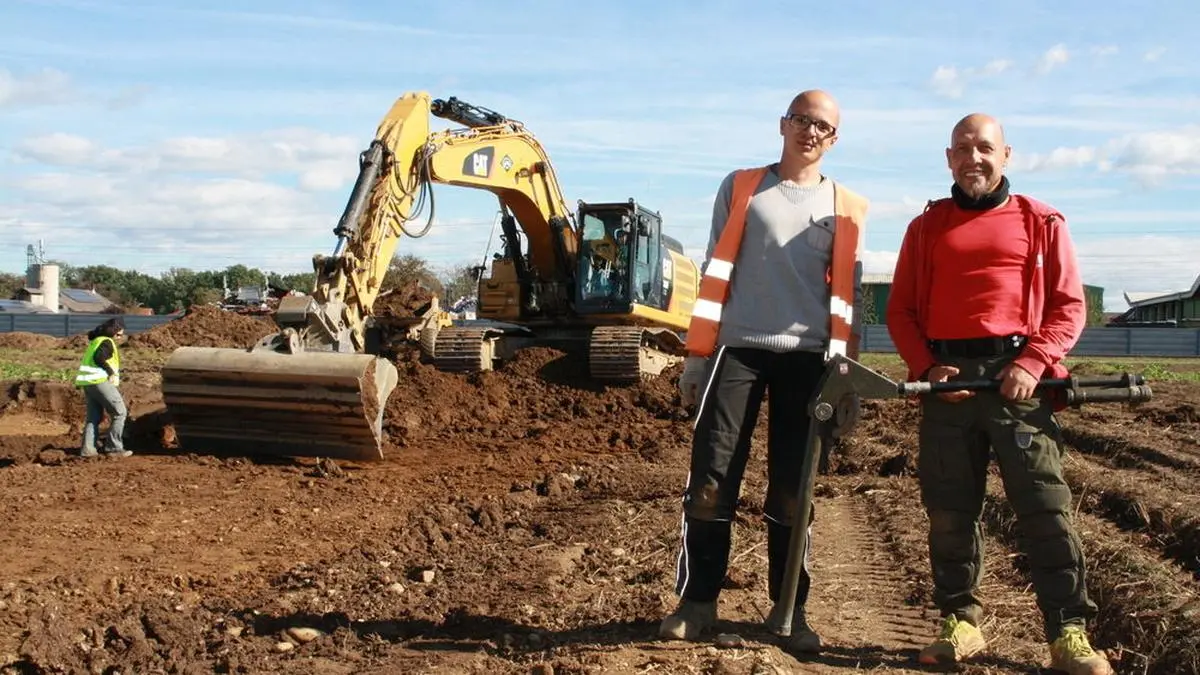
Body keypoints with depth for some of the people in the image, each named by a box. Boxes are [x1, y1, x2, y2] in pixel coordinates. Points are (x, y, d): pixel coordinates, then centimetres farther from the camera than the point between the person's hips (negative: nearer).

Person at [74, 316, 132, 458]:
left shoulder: (95, 341, 22)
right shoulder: (106, 342, -8)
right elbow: (99, 358, -23)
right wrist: (112, 372, -15)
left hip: (87, 382, 9)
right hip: (100, 381, -9)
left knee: (94, 417, 13)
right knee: (120, 413, -4)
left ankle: (87, 448, 4)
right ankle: (114, 448, -6)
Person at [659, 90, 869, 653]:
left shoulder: (846, 209, 12)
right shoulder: (741, 187, 11)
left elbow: (849, 296, 13)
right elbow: (715, 275, 8)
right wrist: (696, 358, 4)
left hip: (808, 359, 1)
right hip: (737, 350, 0)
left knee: (792, 493, 4)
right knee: (711, 481, -3)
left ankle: (789, 611, 13)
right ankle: (697, 603, 8)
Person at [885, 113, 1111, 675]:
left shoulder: (1041, 223, 9)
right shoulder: (926, 227, 14)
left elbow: (1068, 305, 4)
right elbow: (901, 309, 11)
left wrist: (1032, 364, -12)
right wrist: (926, 367, -5)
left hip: (1017, 376, -2)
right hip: (946, 378, 2)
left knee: (1044, 505, -7)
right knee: (949, 508, 4)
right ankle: (960, 622, 15)